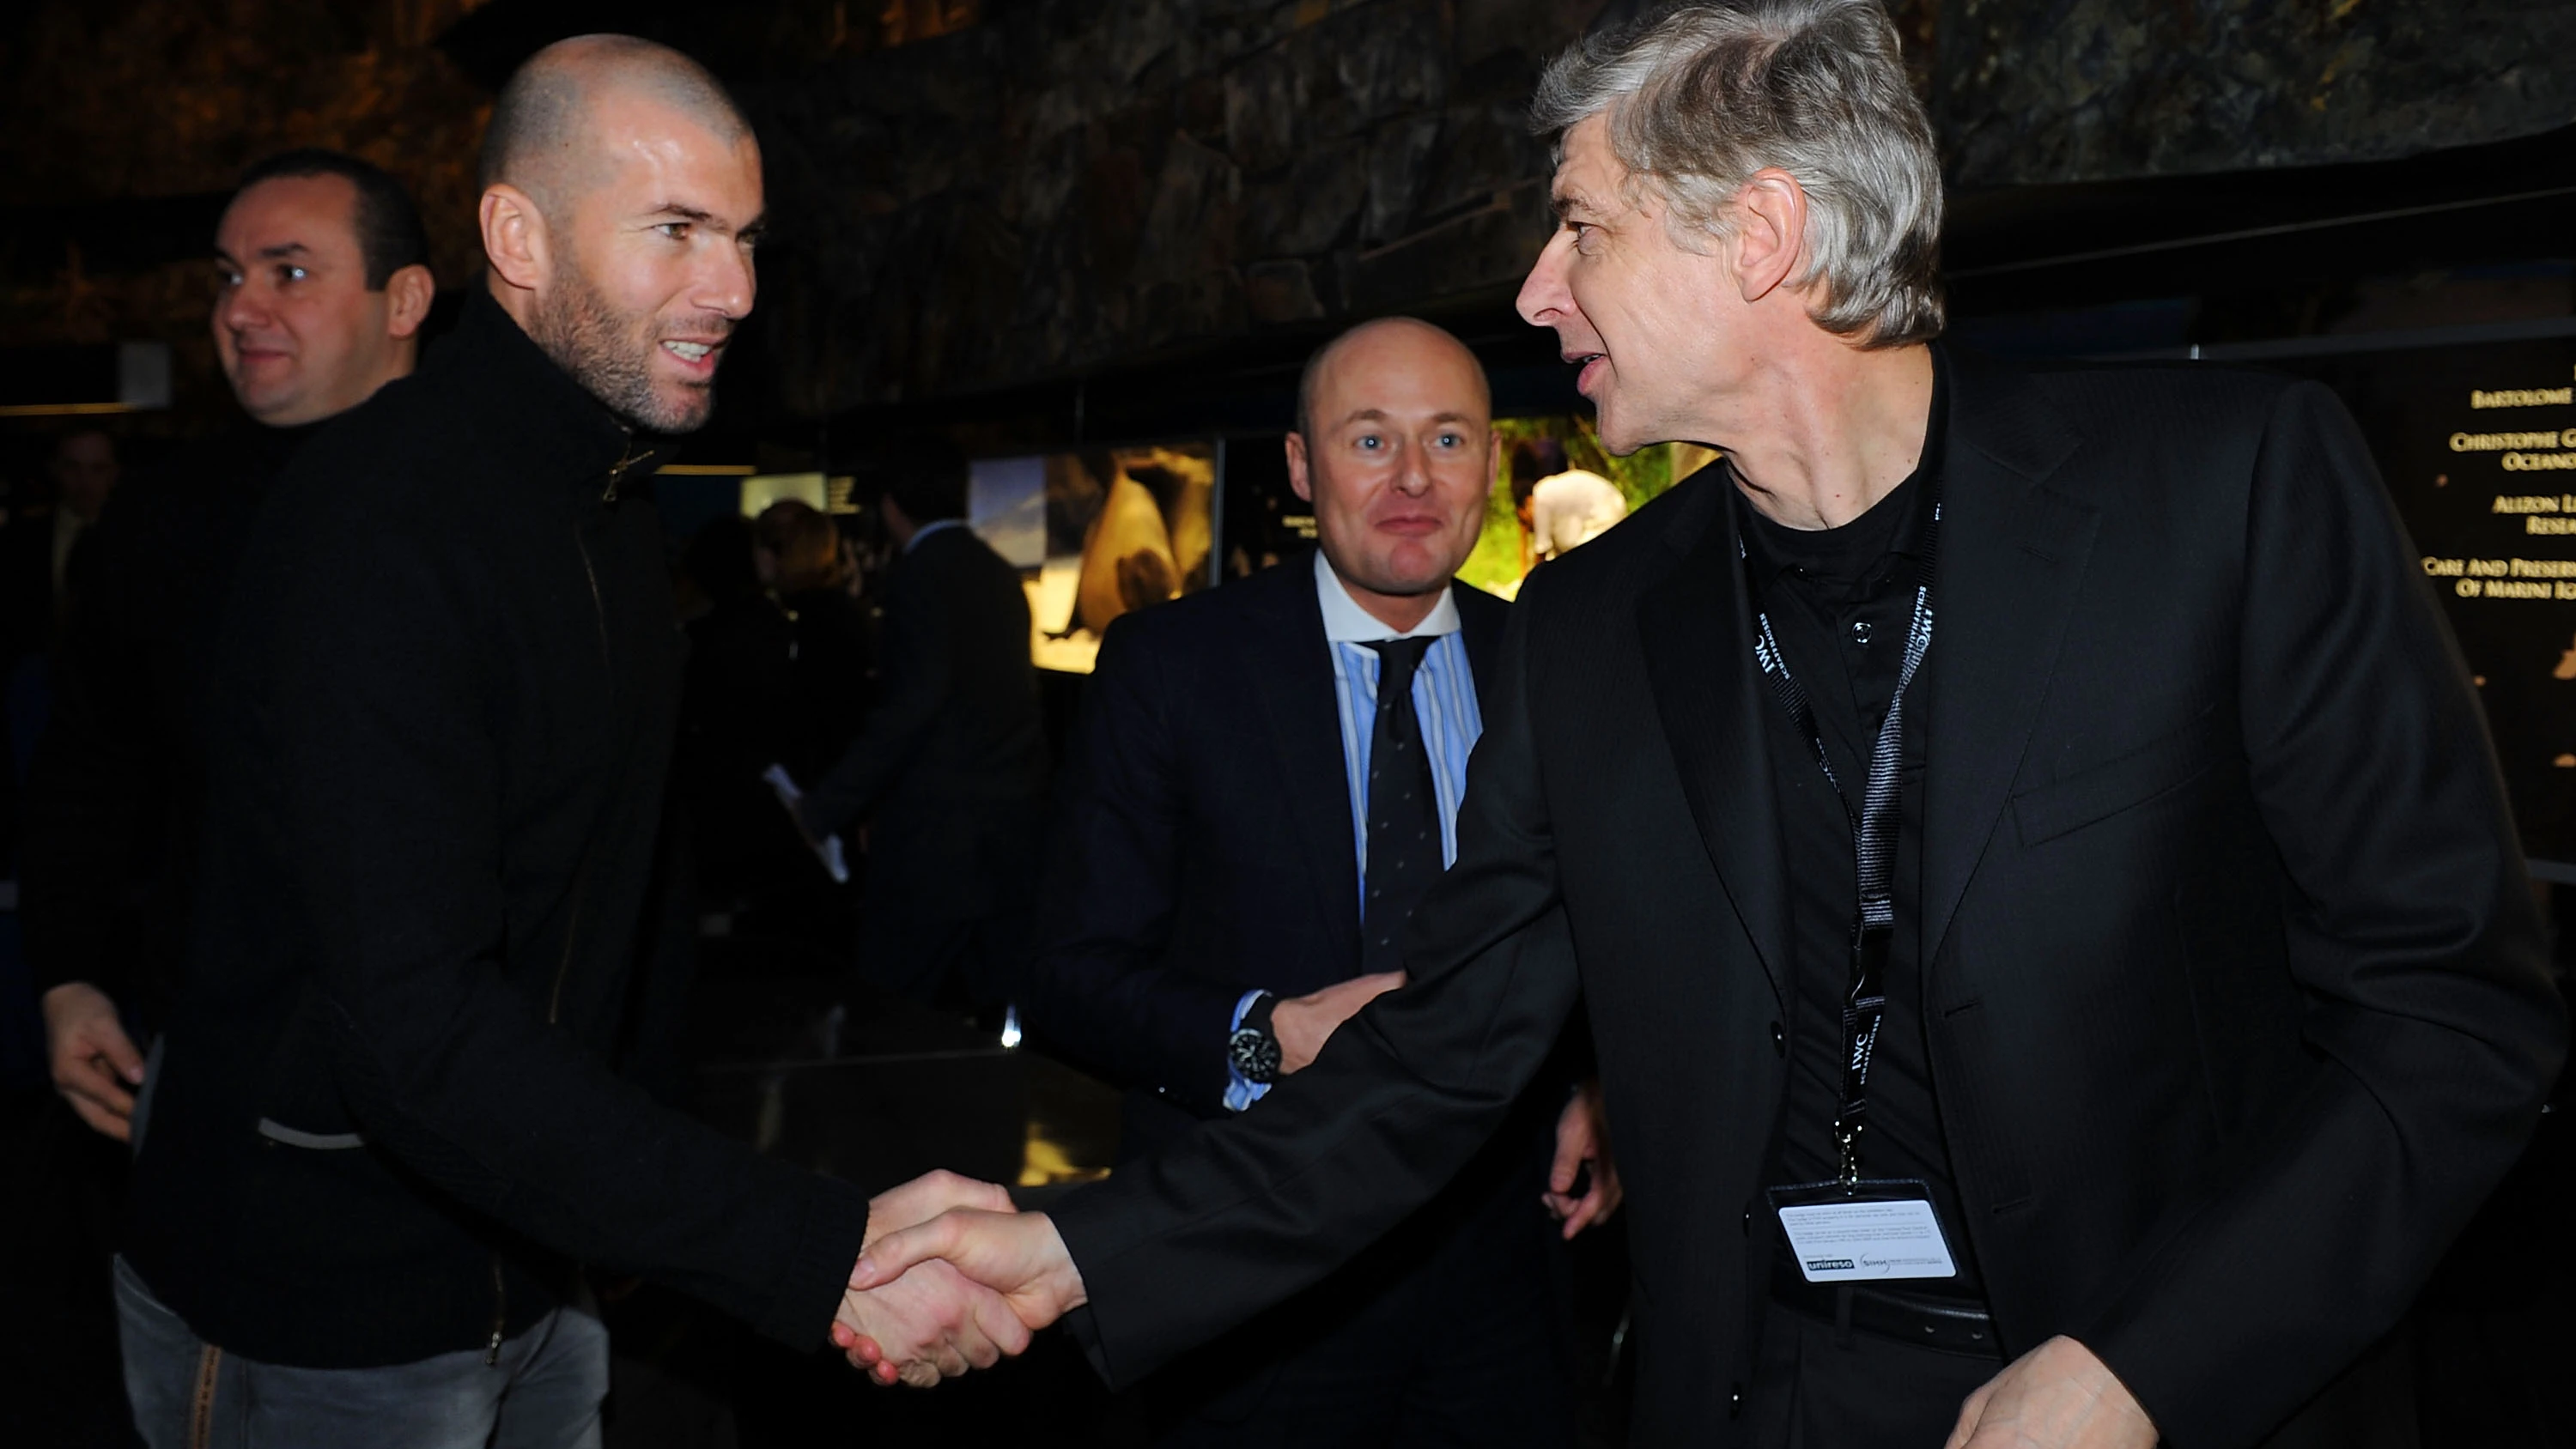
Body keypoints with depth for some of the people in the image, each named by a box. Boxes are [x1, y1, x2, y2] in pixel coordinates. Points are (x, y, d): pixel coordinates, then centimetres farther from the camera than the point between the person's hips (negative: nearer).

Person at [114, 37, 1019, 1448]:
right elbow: (414, 1031, -31)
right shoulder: (377, 523, -24)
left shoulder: (612, 497, 7)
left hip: (531, 1268, 8)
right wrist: (816, 1254, -37)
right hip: (321, 1319, -8)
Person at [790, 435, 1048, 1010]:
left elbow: (913, 704, -19)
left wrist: (824, 808, -14)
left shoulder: (920, 574, -10)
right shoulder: (1003, 575, 14)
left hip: (937, 836, -8)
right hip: (1016, 834, 8)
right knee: (1000, 1004, 9)